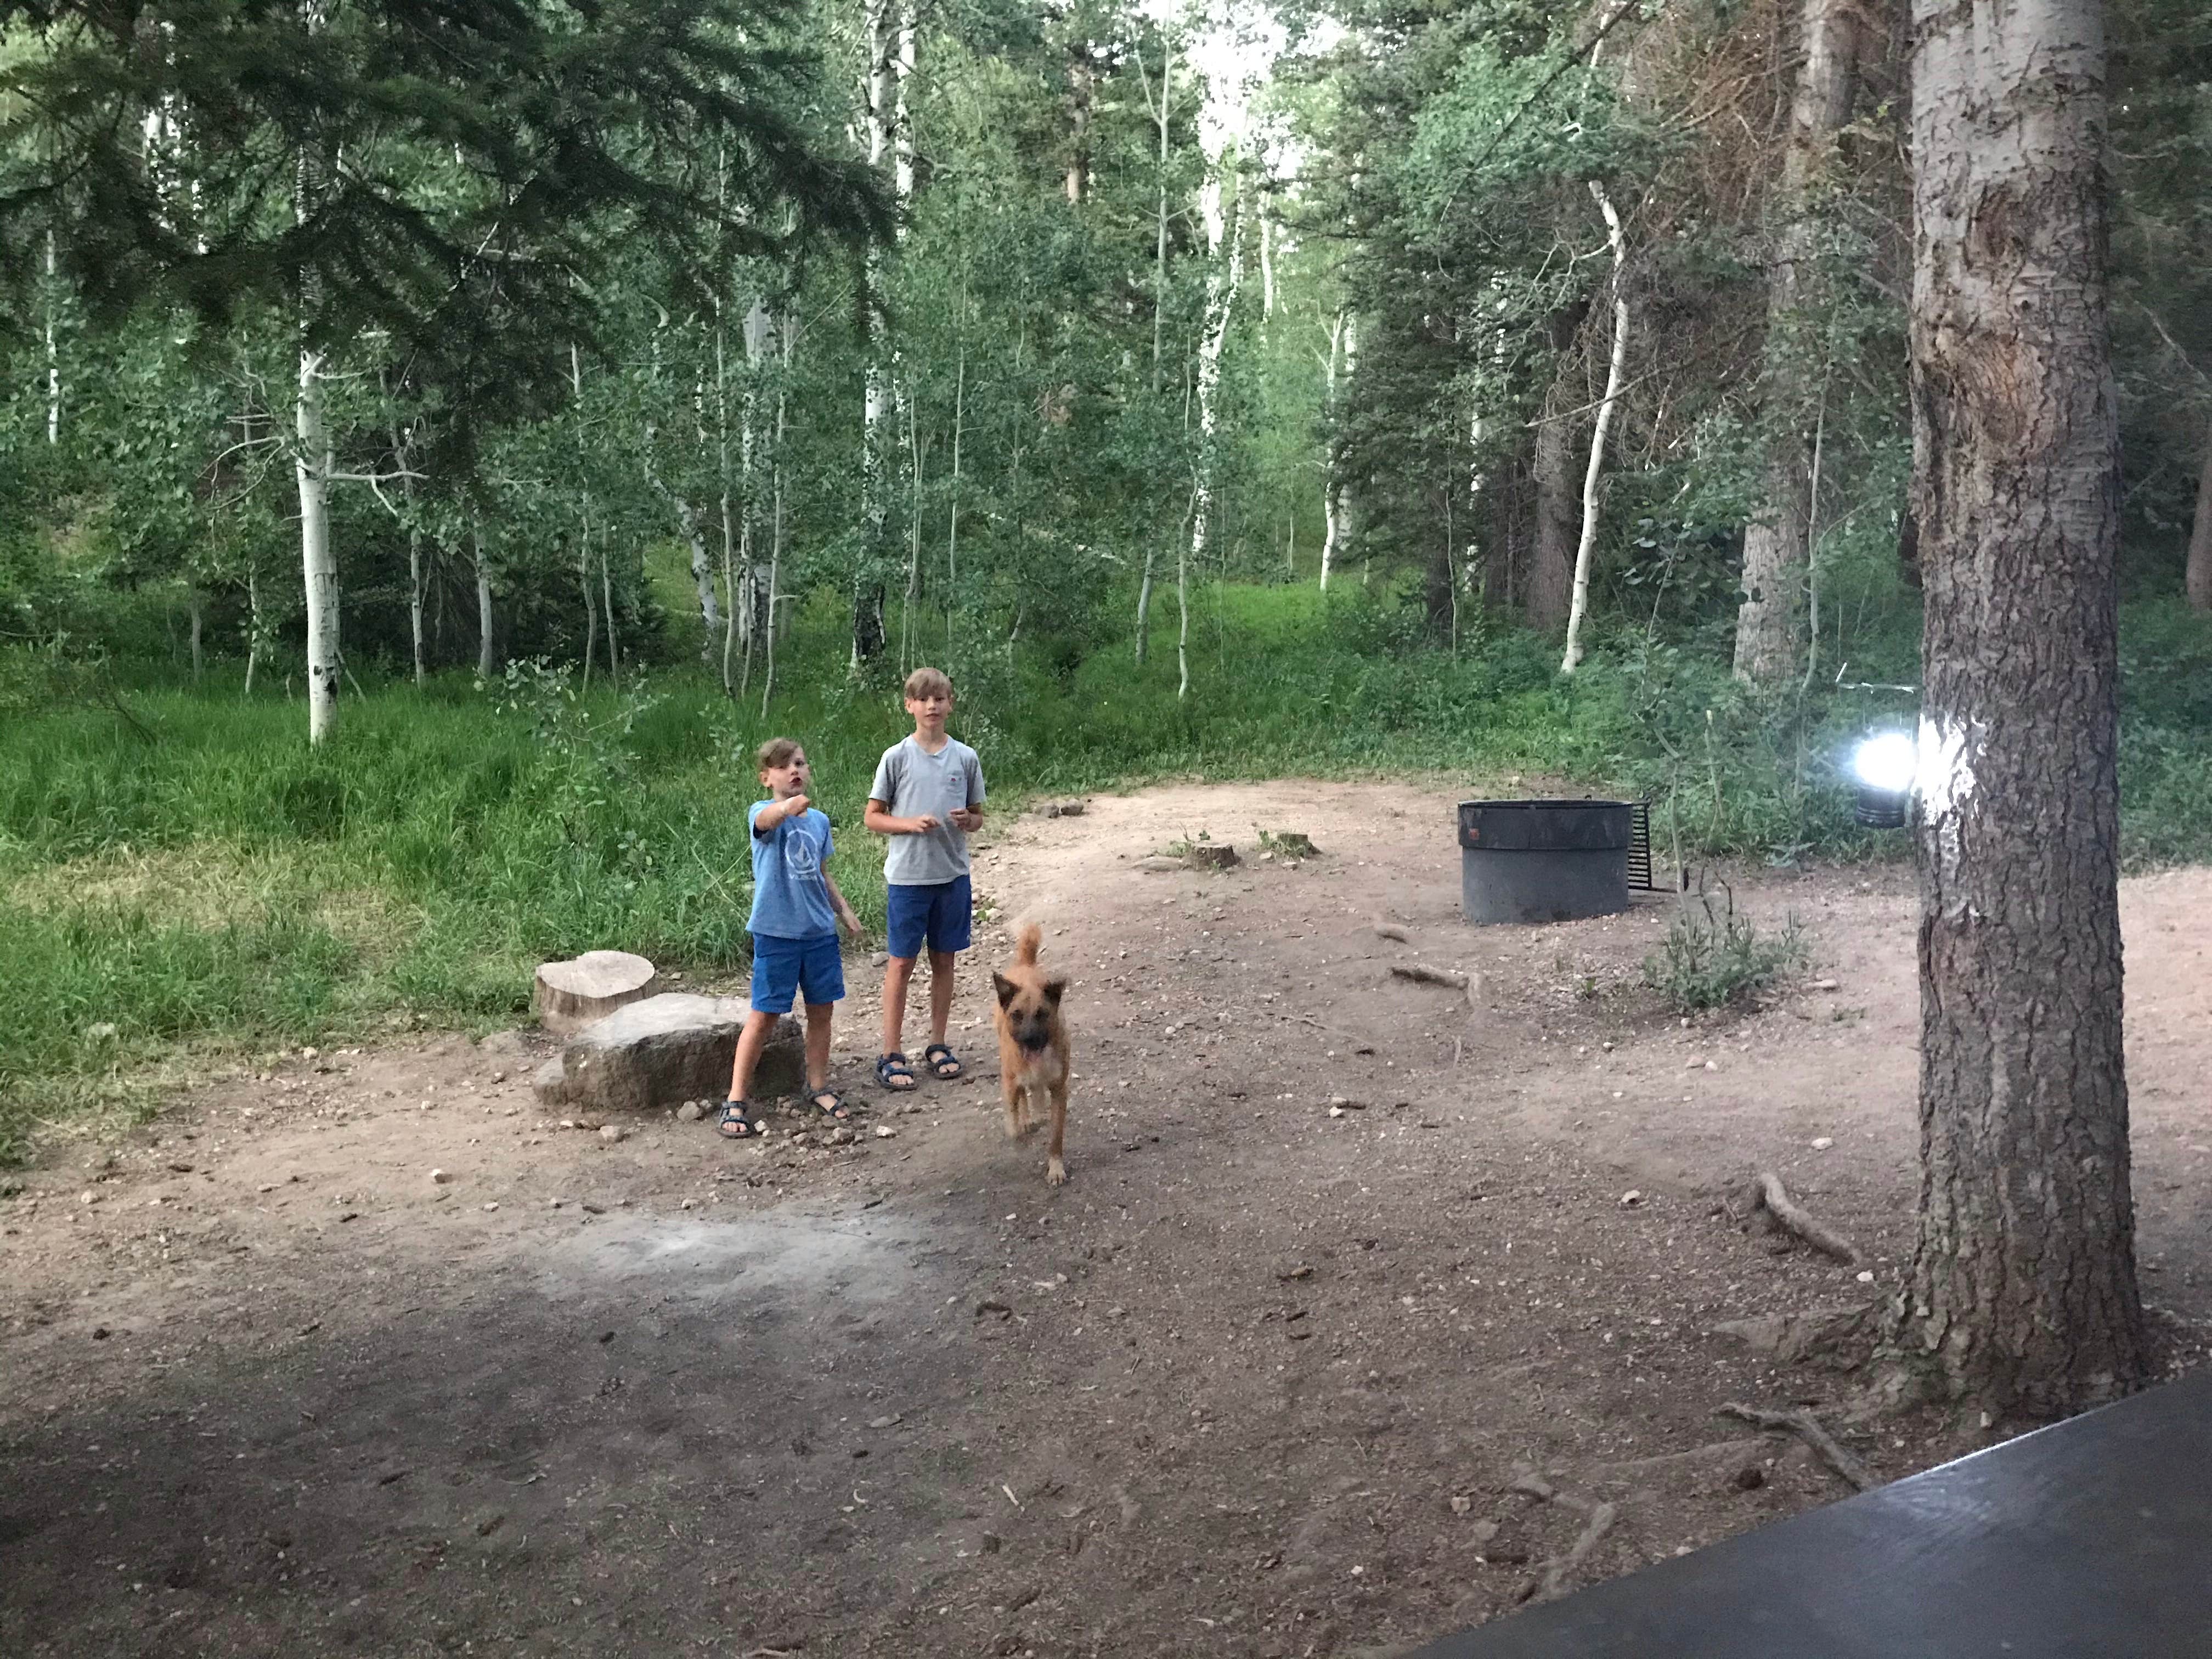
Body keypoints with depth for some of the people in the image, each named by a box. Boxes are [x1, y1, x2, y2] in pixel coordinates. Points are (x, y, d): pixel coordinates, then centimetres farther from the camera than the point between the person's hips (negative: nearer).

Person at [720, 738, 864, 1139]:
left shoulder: (819, 820, 7)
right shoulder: (763, 811, -11)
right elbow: (766, 819, -38)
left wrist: (845, 911, 12)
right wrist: (787, 806, -60)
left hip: (820, 930, 5)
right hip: (776, 933, -5)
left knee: (822, 1010, 13)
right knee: (764, 1015, -1)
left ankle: (818, 1086, 31)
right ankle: (736, 1100, 9)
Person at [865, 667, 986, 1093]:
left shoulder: (966, 758, 3)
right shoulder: (896, 757, -4)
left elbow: (978, 817, 12)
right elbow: (872, 817, 0)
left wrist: (968, 821, -11)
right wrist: (911, 823, -17)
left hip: (953, 875, 3)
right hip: (908, 876, -3)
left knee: (943, 960, 11)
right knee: (902, 963, 2)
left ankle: (938, 1046, 23)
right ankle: (892, 1054, 9)